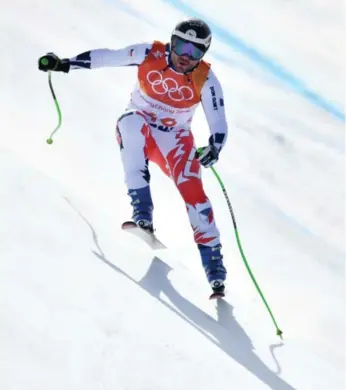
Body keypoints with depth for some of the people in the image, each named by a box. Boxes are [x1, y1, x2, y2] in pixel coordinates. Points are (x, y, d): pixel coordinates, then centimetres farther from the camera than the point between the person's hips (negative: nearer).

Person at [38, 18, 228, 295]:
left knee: (193, 191, -22)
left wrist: (213, 149, -38)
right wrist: (64, 64, -11)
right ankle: (142, 211, -40)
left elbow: (219, 125, -17)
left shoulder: (206, 80, -17)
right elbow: (105, 57, -7)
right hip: (140, 125, 0)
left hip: (175, 140, 0)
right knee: (132, 122, -36)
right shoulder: (150, 55, -15)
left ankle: (215, 266, -15)